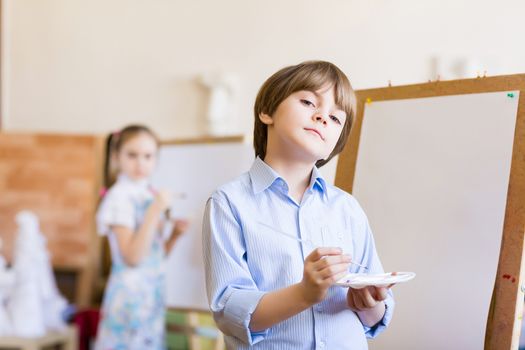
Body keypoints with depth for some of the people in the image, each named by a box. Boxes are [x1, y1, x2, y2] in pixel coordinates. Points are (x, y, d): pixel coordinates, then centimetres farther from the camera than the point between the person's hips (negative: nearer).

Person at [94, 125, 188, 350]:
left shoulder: (151, 196, 10)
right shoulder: (119, 196, -12)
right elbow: (132, 257, -20)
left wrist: (174, 235, 0)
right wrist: (156, 211, -23)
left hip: (153, 292, 8)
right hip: (130, 295, -7)